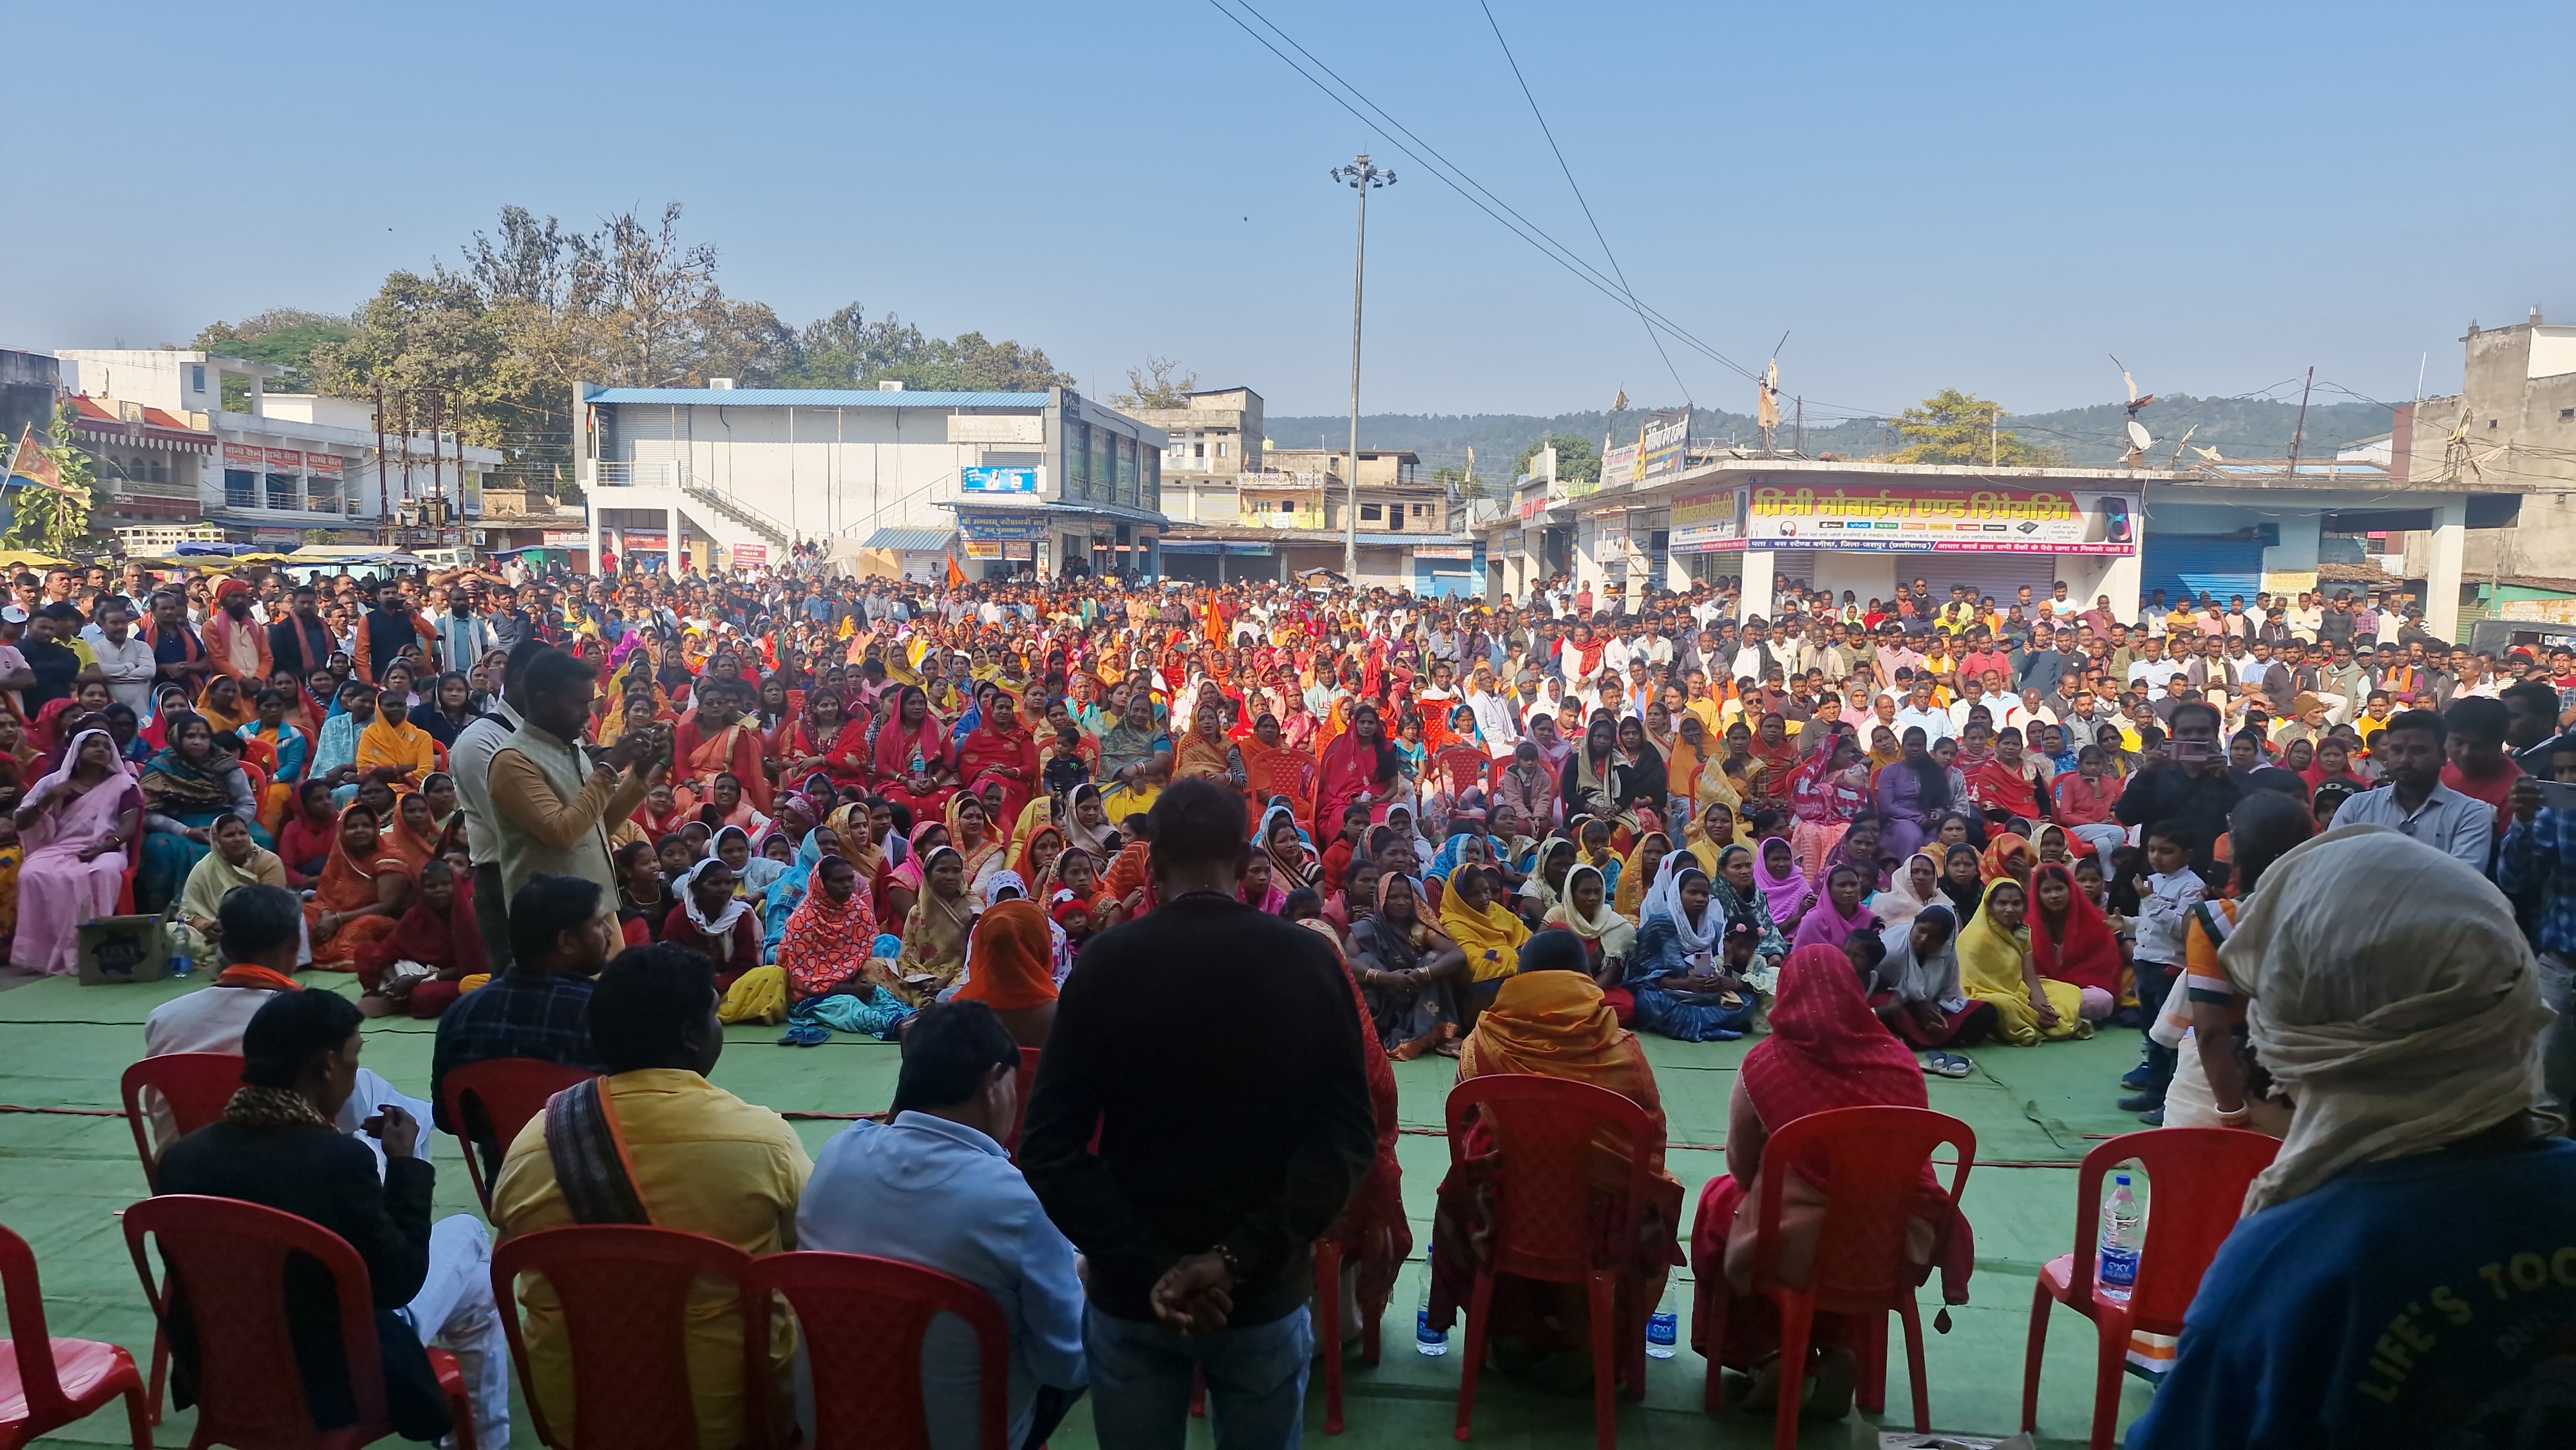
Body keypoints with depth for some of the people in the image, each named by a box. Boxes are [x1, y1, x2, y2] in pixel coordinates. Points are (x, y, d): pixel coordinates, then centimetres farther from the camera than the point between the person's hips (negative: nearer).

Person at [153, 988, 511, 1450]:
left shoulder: (181, 1156, -10)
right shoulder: (339, 1158, -28)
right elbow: (399, 1281, -16)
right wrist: (405, 1164, -8)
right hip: (334, 1383, -6)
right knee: (466, 1234, 16)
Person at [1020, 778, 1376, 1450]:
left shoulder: (1106, 960, -11)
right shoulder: (1307, 960, -9)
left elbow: (1049, 1147, -15)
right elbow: (1350, 1132, -14)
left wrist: (1147, 1268, -16)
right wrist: (1241, 1256, -17)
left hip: (1130, 1293, 0)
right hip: (1265, 1291, 1)